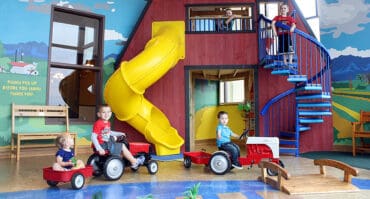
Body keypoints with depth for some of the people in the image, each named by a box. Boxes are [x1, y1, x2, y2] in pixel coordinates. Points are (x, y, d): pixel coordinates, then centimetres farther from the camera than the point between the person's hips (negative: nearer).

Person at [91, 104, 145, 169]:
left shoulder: (107, 123, 7)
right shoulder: (98, 123, -21)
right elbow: (93, 137, -24)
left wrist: (120, 134, 25)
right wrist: (99, 149, -28)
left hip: (106, 144, 10)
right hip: (102, 145, -10)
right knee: (122, 146, -6)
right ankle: (135, 162, 7)